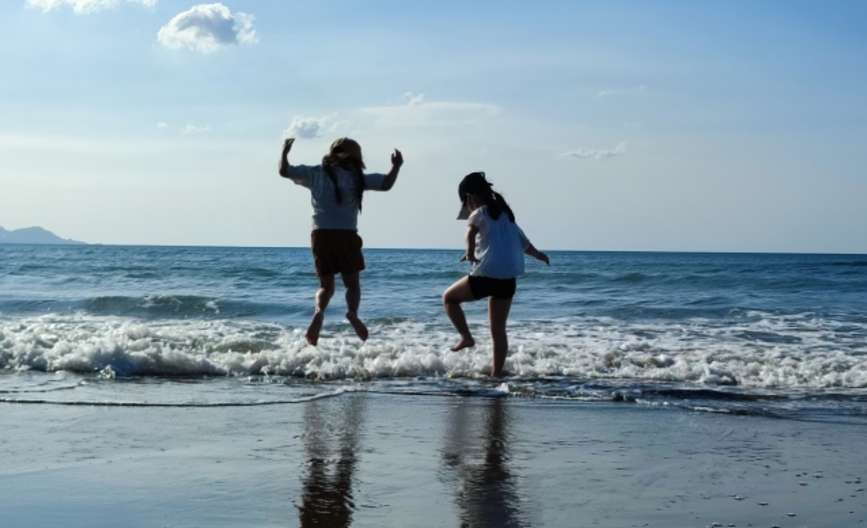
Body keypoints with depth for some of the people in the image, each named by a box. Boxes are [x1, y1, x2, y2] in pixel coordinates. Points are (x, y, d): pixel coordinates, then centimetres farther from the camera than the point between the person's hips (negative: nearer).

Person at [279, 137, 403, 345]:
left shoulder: (316, 173, 10)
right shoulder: (357, 178, 6)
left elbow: (285, 171, 8)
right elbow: (386, 184, 3)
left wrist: (285, 152, 26)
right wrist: (396, 167, 20)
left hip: (321, 234, 2)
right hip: (347, 235, -2)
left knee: (326, 284, 11)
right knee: (352, 282, 9)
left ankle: (319, 312, -21)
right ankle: (352, 313, -22)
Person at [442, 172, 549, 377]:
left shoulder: (480, 212, -2)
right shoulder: (505, 214, 20)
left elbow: (471, 231, -27)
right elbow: (524, 243, 32)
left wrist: (470, 253, -19)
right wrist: (539, 255, 49)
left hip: (486, 275, -7)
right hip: (508, 280, 7)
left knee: (449, 297, 16)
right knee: (498, 329, 13)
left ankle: (466, 336, 4)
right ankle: (497, 373, 11)